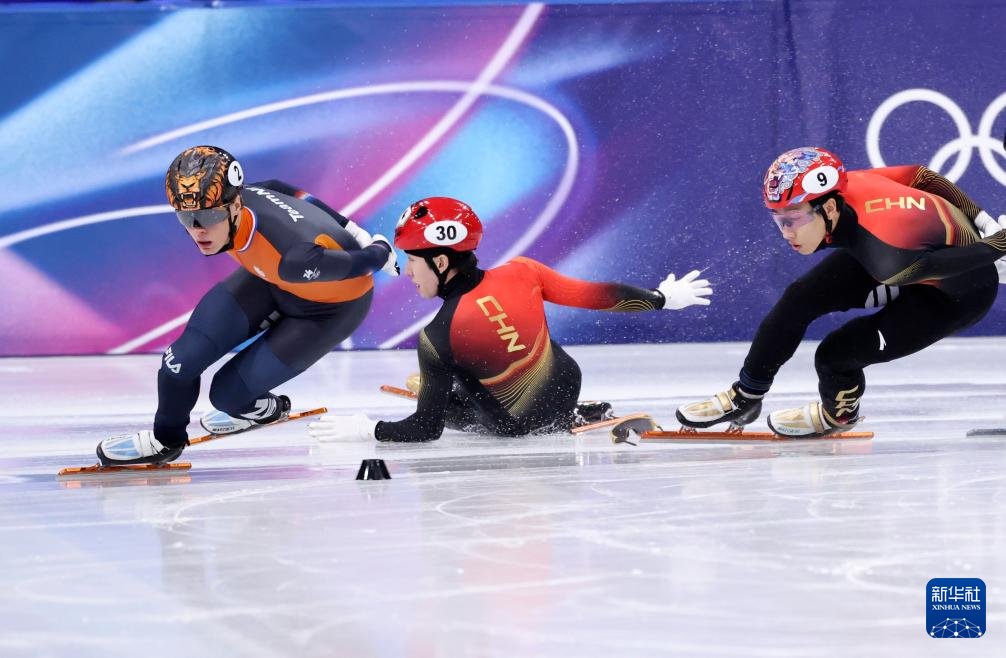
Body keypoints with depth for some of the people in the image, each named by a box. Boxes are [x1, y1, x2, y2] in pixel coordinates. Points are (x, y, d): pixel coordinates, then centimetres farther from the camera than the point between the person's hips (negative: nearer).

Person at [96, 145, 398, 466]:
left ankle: (262, 408, 27)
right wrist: (349, 230, 7)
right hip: (271, 281, 6)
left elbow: (354, 265, -28)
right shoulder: (219, 202, -25)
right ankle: (165, 439, 23)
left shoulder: (291, 256, -46)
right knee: (184, 358, -7)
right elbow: (282, 189, -5)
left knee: (228, 393, -9)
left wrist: (380, 253, -3)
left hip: (331, 307, -5)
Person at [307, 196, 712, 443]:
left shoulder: (438, 336, -27)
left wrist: (368, 431, -8)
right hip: (567, 384, 6)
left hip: (520, 424, -6)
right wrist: (663, 298, 9)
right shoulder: (520, 273, -18)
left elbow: (426, 428, -22)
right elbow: (596, 296, -7)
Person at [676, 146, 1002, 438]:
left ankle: (838, 414, 21)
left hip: (958, 295, -7)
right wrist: (981, 219, 1)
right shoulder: (842, 188, -21)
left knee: (835, 354, -14)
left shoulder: (887, 255, -42)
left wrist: (995, 245, -15)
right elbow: (921, 176, -8)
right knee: (800, 297, 0)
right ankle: (744, 397, 18)